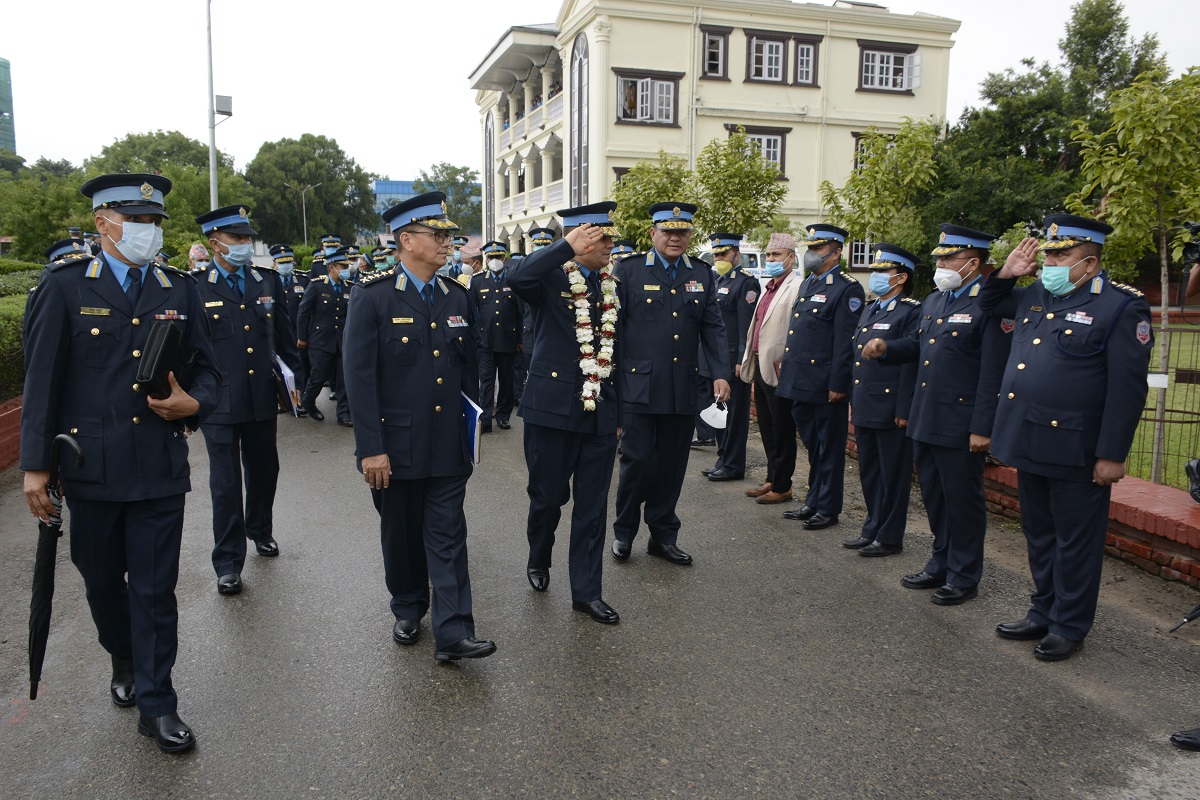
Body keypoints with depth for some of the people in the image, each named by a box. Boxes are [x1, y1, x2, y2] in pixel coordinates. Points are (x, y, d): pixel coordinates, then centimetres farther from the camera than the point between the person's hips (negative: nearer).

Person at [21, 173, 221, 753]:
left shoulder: (179, 291, 7)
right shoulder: (65, 286, -1)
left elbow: (206, 369, 12)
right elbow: (42, 379, -2)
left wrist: (194, 404, -11)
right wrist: (36, 464, -5)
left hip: (161, 468, 1)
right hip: (91, 467, -1)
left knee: (156, 589, 4)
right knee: (102, 581, 16)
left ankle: (156, 705, 16)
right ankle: (124, 661, 43)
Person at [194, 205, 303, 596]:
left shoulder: (268, 282, 7)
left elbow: (284, 335, 13)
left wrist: (295, 374, 8)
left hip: (262, 398, 4)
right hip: (219, 401, -4)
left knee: (264, 469, 18)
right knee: (225, 483, 3)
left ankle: (260, 529, 42)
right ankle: (228, 562, 14)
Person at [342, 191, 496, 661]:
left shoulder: (457, 298, 6)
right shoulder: (373, 297, -9)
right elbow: (359, 376, -12)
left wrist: (473, 428, 11)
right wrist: (370, 448, -16)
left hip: (447, 445, 3)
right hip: (397, 445, -3)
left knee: (447, 535, 1)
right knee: (401, 534, 13)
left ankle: (453, 633, 3)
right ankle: (408, 612, 34)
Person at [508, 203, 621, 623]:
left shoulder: (613, 284, 9)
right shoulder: (550, 277, -7)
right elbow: (516, 278, -32)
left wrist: (620, 408, 14)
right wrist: (568, 246, -26)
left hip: (601, 411, 5)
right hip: (552, 408, -4)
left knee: (593, 505, 8)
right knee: (548, 495, 10)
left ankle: (586, 591, 19)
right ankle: (538, 559, 39)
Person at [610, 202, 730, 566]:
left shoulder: (702, 276, 12)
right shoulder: (628, 271, 1)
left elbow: (713, 328, 9)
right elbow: (612, 326, 0)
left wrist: (721, 373, -3)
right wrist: (609, 378, -4)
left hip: (682, 389, 4)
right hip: (638, 385, -3)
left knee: (672, 464, 9)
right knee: (638, 460, -2)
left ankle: (663, 535, 24)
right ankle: (623, 531, 19)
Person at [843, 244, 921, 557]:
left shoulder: (912, 311, -11)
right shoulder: (870, 309, 16)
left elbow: (911, 362, -16)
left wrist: (904, 410, -18)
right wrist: (853, 400, 17)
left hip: (891, 409, -8)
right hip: (865, 408, 9)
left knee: (893, 474, 3)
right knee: (869, 472, 16)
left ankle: (889, 537, 14)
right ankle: (872, 529, 29)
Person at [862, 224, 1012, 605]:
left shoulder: (989, 306, -13)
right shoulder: (933, 301, 14)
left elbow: (993, 374, -16)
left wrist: (982, 428, -18)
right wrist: (886, 346, 5)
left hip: (960, 426, -8)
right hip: (924, 420, 8)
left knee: (962, 500, 4)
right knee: (934, 497, 18)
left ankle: (964, 577, 18)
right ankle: (940, 565, 33)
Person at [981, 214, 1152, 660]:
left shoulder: (1122, 307, -11)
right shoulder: (1034, 296, 10)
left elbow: (1127, 389, -14)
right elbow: (989, 305, 29)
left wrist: (1112, 455, -17)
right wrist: (1006, 274, 8)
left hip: (1075, 452, -7)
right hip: (1029, 443, 7)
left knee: (1075, 542, 7)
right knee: (1039, 535, 18)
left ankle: (1069, 627, 21)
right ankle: (1043, 613, 33)